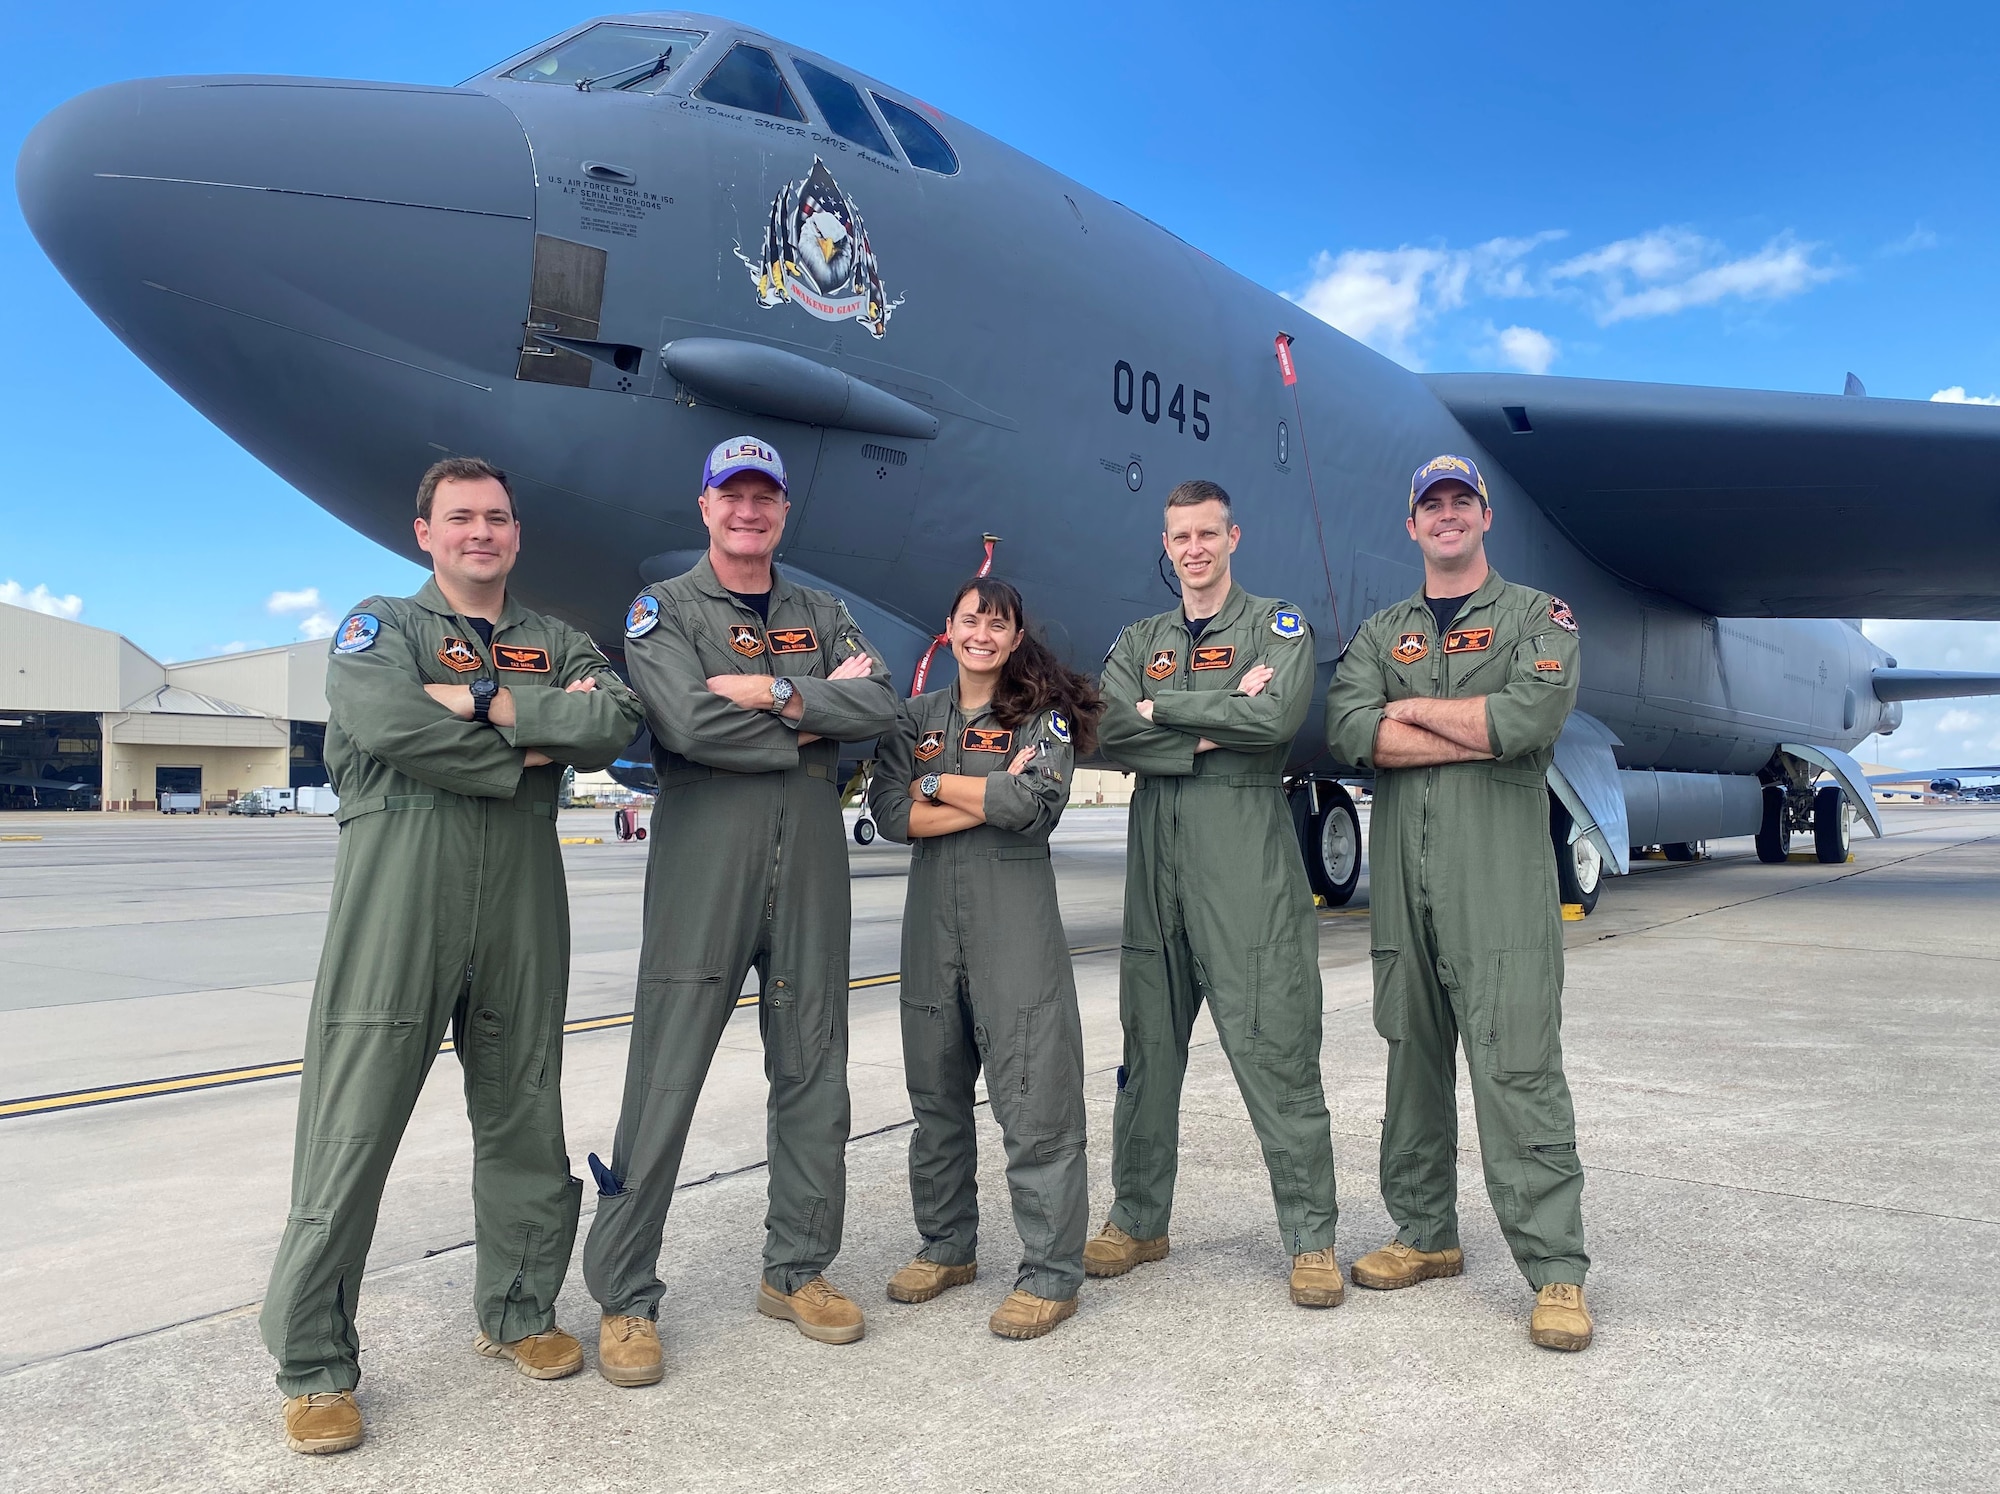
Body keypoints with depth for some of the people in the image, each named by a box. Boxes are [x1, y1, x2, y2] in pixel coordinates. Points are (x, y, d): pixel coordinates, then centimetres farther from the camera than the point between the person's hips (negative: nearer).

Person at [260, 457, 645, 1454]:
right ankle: (313, 1365, 12)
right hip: (398, 895, -3)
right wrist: (532, 751, -9)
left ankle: (519, 1314, 29)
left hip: (523, 904, 4)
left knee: (524, 1121, 12)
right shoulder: (381, 626, 7)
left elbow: (615, 722, -6)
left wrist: (480, 702, -12)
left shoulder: (558, 644, 16)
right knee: (353, 1128, -2)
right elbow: (386, 724, -16)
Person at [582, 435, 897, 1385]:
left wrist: (774, 691, -11)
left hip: (811, 860, 5)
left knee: (813, 1074, 9)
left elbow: (879, 708, -1)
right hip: (703, 856, -4)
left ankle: (797, 1270, 24)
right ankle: (624, 1298, 9)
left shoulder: (821, 614, 17)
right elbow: (689, 722, -15)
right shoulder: (663, 610, 4)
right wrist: (812, 718, -7)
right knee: (665, 1079, -3)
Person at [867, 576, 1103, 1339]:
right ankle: (946, 1247, 29)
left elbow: (1035, 803, -16)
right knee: (936, 1092, 13)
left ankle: (1051, 1273, 4)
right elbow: (889, 812, -2)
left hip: (1017, 922, -4)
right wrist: (989, 797, -10)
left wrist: (937, 784, -5)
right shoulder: (917, 717, 12)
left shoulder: (1043, 714, 1)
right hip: (932, 920, 5)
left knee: (1034, 1099, -6)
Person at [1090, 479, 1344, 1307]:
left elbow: (1277, 716, -14)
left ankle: (1311, 1237, 7)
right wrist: (1215, 728, -10)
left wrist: (1161, 709, -7)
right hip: (1157, 858, 4)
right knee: (1149, 1050, 10)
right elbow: (1104, 730, -2)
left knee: (1274, 1052, -5)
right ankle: (1137, 1220, 23)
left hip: (1248, 861, -4)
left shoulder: (1277, 626, 6)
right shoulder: (1139, 642, 17)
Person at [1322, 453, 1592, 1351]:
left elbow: (1534, 714, -14)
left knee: (1518, 1071, -8)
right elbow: (1348, 729, -3)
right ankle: (1426, 1234, 24)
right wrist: (1478, 736, -10)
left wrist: (1415, 709, -4)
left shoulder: (1538, 618, 7)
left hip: (1502, 880, -4)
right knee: (1413, 1062, 11)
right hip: (1401, 877, 4)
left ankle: (1557, 1271, 0)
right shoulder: (1381, 633, 17)